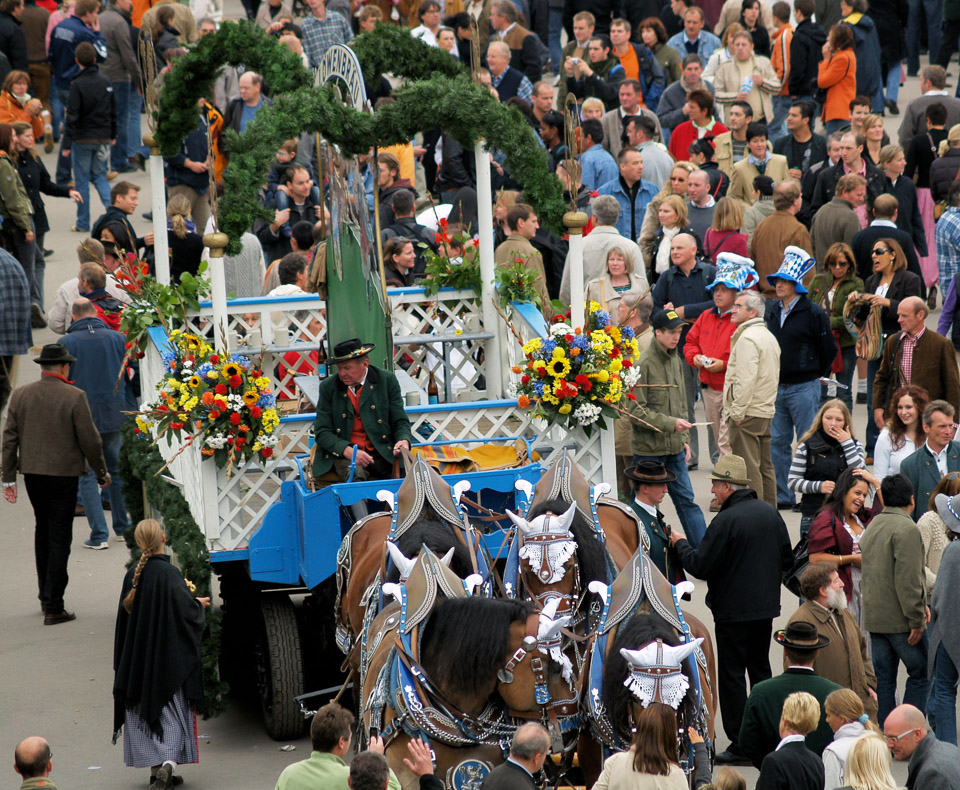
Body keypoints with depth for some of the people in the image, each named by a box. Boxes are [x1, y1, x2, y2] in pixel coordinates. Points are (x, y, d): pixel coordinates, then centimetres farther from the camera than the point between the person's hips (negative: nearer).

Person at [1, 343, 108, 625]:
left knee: (43, 530, 22)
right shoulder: (74, 397, -13)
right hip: (64, 473, -5)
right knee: (59, 538, 1)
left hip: (32, 473, 5)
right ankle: (53, 607, 1)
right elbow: (89, 440, -11)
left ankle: (46, 595, 31)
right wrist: (101, 473, 3)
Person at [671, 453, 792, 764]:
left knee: (732, 676, 0)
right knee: (760, 669, 17)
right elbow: (786, 559, 12)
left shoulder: (726, 520, -19)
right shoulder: (770, 513, 4)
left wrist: (681, 543, -1)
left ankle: (740, 745, 0)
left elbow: (699, 566, -18)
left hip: (733, 610, -7)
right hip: (766, 607, 7)